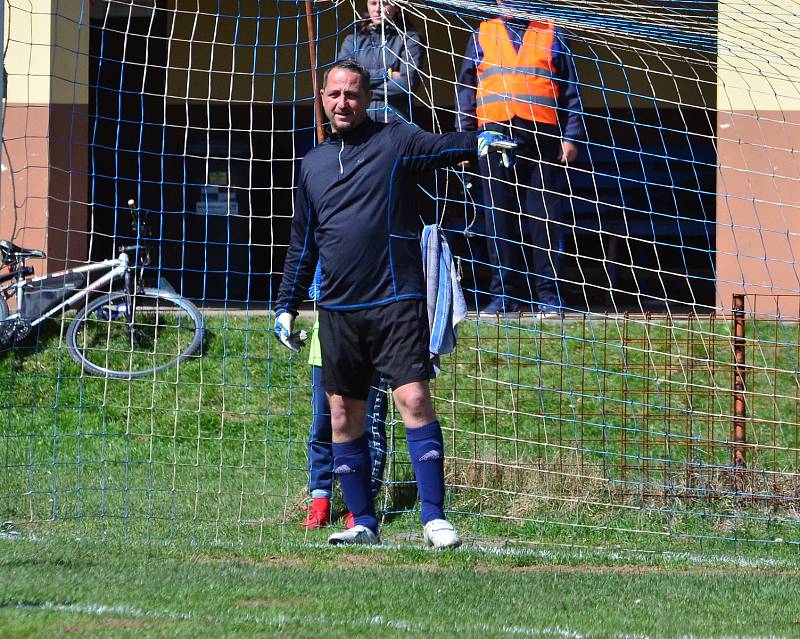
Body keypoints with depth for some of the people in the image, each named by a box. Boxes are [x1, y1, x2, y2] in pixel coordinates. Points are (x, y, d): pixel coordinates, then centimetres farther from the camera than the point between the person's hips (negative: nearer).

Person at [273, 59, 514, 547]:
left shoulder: (395, 141, 2)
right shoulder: (313, 164, 15)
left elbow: (442, 146, -17)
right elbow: (302, 245, 22)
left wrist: (480, 140, -37)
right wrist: (286, 306, 18)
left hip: (396, 301, -5)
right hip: (338, 310, 5)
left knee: (414, 398, -14)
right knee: (344, 415, 6)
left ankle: (434, 517, -13)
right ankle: (364, 523, 14)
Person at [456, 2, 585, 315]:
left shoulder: (551, 35, 15)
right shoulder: (483, 35, 18)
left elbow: (571, 91, 12)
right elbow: (466, 88, 16)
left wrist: (571, 137, 1)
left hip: (542, 135, -1)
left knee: (544, 215, -3)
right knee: (499, 215, -1)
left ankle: (548, 293, 0)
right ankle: (505, 293, 2)